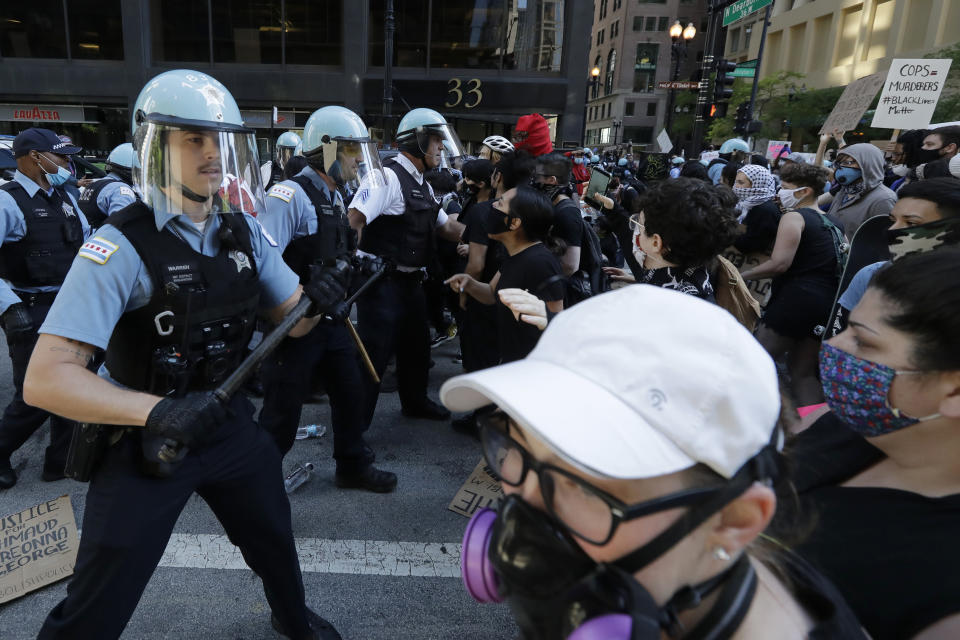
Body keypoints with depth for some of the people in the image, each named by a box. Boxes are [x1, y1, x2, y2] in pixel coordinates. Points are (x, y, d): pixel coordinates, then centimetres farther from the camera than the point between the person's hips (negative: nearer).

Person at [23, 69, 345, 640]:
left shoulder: (244, 232, -2)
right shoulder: (122, 247, -21)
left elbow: (289, 319, 3)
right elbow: (46, 379, -24)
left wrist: (317, 298, -20)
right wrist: (157, 412, -36)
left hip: (228, 423, 6)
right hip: (145, 439, -5)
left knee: (273, 535, 24)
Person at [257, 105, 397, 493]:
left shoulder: (335, 197, 11)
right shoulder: (290, 195, -19)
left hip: (331, 321, 9)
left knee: (350, 391, 17)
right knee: (282, 411, 4)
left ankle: (354, 466, 37)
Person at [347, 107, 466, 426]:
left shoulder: (422, 184, 16)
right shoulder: (388, 176, -15)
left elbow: (446, 226, 21)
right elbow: (354, 219, -24)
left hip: (410, 279, 10)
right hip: (382, 281, -9)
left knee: (417, 343, 20)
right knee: (375, 351, -5)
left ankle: (415, 401, 41)